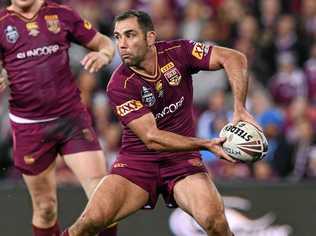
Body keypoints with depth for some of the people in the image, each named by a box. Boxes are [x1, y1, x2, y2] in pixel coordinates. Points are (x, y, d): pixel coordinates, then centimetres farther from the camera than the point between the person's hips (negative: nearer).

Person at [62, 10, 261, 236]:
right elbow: (151, 138, -20)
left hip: (183, 159, 1)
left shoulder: (176, 52, -9)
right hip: (137, 161, -1)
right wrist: (207, 144, -28)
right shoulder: (119, 85, -15)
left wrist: (239, 109, -23)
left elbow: (234, 58, -10)